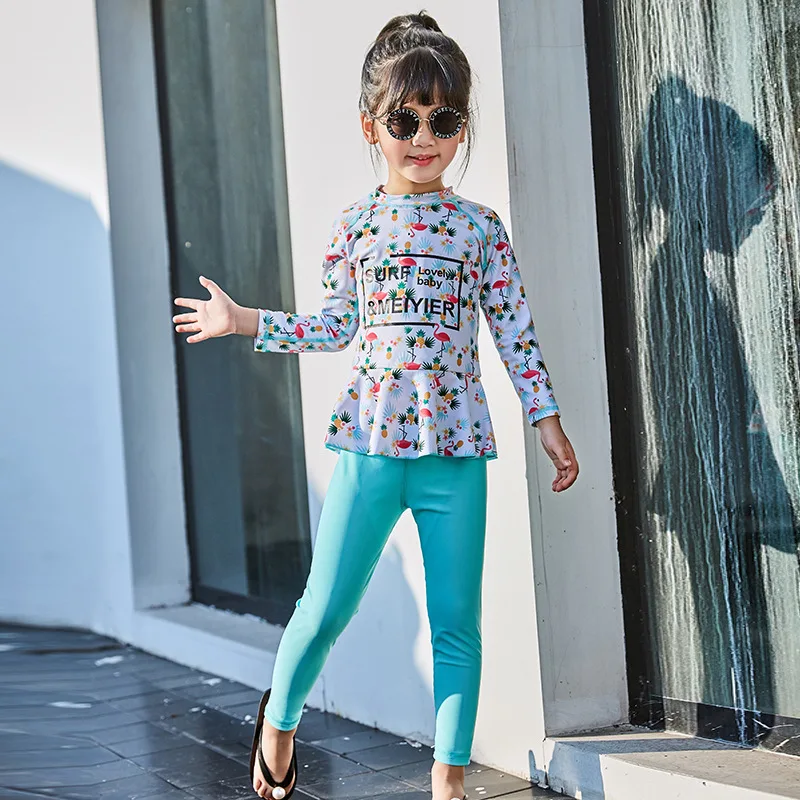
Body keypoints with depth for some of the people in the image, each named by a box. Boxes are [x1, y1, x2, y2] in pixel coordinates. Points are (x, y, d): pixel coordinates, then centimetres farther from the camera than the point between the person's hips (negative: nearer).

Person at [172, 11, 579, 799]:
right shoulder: (356, 224, 7)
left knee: (457, 624, 3)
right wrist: (245, 322, 10)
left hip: (457, 446, 1)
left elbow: (514, 330, 7)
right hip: (369, 440, 0)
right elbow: (335, 325, 13)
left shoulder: (479, 226, 6)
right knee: (326, 607, 0)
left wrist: (547, 419, 5)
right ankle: (278, 716, 28)